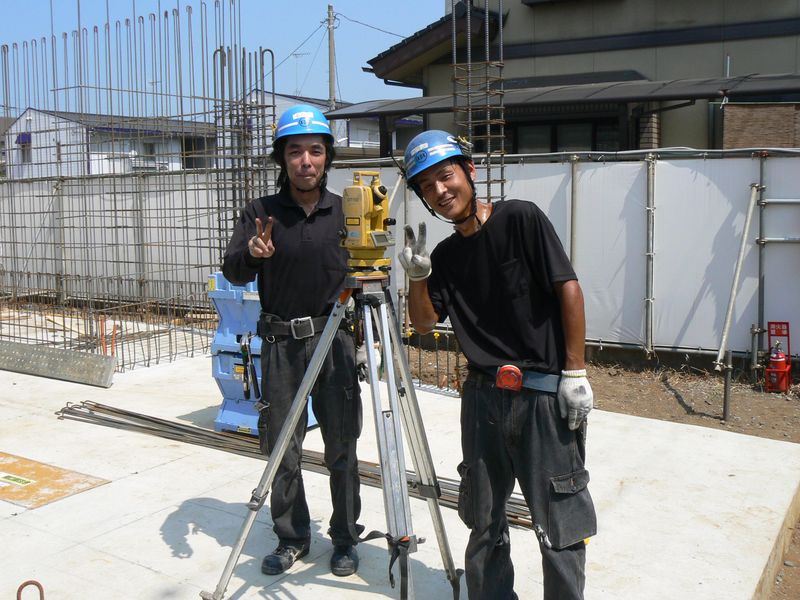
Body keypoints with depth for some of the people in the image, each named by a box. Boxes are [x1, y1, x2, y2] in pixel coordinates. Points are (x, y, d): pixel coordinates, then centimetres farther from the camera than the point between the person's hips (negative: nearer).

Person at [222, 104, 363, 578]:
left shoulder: (345, 211, 3)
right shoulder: (261, 213, 1)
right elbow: (233, 272, -10)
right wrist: (251, 253, -32)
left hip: (335, 338, 0)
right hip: (280, 342, 1)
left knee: (342, 445, 4)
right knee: (282, 447, 7)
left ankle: (346, 538, 21)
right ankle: (292, 538, 24)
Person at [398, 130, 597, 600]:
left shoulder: (520, 218, -8)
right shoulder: (446, 255, 10)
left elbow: (569, 289, -10)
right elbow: (425, 323, 10)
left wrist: (575, 373, -13)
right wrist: (417, 275, -9)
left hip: (545, 393, -6)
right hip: (484, 395, 6)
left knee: (560, 522, 0)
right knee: (483, 518, 16)